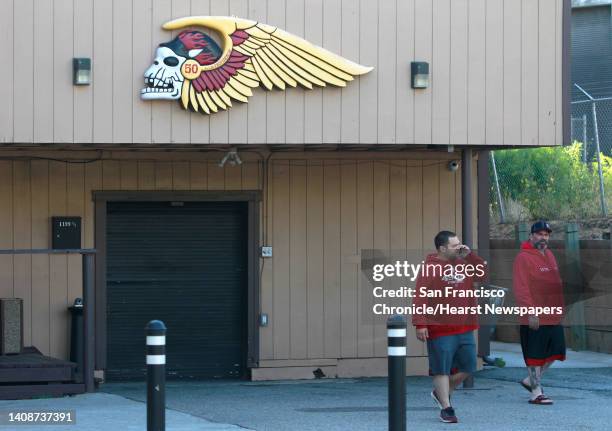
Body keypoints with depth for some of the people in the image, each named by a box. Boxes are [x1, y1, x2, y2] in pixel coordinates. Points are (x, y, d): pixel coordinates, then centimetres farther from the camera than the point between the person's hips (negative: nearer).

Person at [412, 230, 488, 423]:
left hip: (464, 329, 7)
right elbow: (420, 298, -15)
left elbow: (482, 273, 15)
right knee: (442, 369, -1)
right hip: (440, 330, -7)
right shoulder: (430, 268, -10)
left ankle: (441, 393, 31)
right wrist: (420, 324, -22)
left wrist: (469, 255, 2)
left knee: (467, 367, 11)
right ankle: (446, 408, 6)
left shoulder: (462, 264, 12)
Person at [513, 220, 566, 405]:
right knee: (535, 354, -1)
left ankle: (530, 380, 26)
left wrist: (560, 307, 19)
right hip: (535, 318, -8)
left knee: (554, 352, 10)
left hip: (554, 317, 8)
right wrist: (530, 312, -21)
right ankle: (536, 393, 5)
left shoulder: (549, 255, 16)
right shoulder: (523, 258, -11)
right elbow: (520, 288, -17)